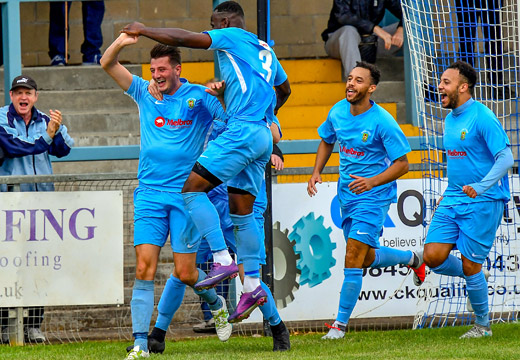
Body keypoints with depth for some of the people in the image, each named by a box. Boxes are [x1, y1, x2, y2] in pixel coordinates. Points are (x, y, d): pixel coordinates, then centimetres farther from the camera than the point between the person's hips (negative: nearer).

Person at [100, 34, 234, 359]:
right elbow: (107, 64, 5)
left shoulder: (199, 97, 0)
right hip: (149, 195, 2)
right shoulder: (145, 93, 8)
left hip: (186, 195, -2)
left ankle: (216, 303, 32)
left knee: (185, 273, -2)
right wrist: (121, 43, -13)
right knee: (145, 268, -10)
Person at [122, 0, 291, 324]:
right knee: (242, 210, 10)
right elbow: (284, 89, 39)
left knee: (192, 189, -9)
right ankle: (253, 285, 5)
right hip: (264, 136, 9)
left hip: (242, 130, -9)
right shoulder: (265, 50, 24)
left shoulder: (230, 37, -1)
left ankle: (223, 260, -19)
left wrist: (143, 30, 3)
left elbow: (184, 39, -8)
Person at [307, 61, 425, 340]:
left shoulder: (383, 122, -20)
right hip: (347, 195, 7)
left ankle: (341, 323, -7)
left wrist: (371, 182, -28)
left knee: (353, 258, -14)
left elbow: (402, 164, -15)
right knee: (367, 258, 17)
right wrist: (316, 172, 3)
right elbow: (327, 141, 18)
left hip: (373, 197, -7)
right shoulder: (338, 112, -2)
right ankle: (412, 258, 46)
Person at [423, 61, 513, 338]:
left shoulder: (483, 118, -13)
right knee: (433, 257, -5)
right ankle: (475, 278, 22)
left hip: (483, 202, -8)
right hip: (453, 201, 8)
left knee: (470, 266, -5)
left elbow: (506, 158, -19)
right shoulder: (450, 119, 13)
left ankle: (482, 325, 13)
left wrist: (480, 187, -29)